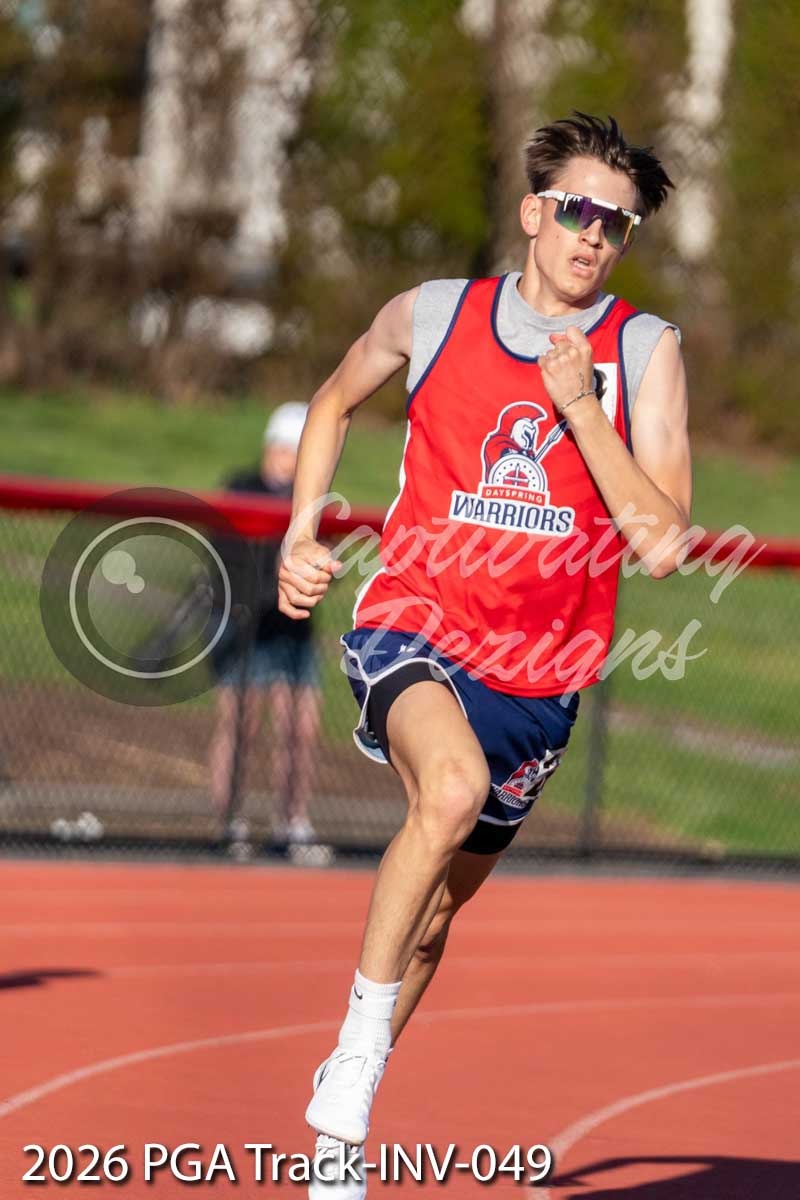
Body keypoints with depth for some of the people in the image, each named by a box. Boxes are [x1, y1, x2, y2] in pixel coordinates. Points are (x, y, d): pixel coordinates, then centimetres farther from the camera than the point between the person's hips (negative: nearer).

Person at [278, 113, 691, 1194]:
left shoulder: (644, 349, -3)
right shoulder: (431, 315, 0)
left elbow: (662, 543, -12)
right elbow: (335, 402, 22)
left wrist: (582, 409, -19)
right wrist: (302, 535, 11)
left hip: (539, 676, 2)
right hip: (414, 625, -2)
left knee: (437, 906, 15)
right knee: (451, 788, -35)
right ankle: (355, 1060, -22)